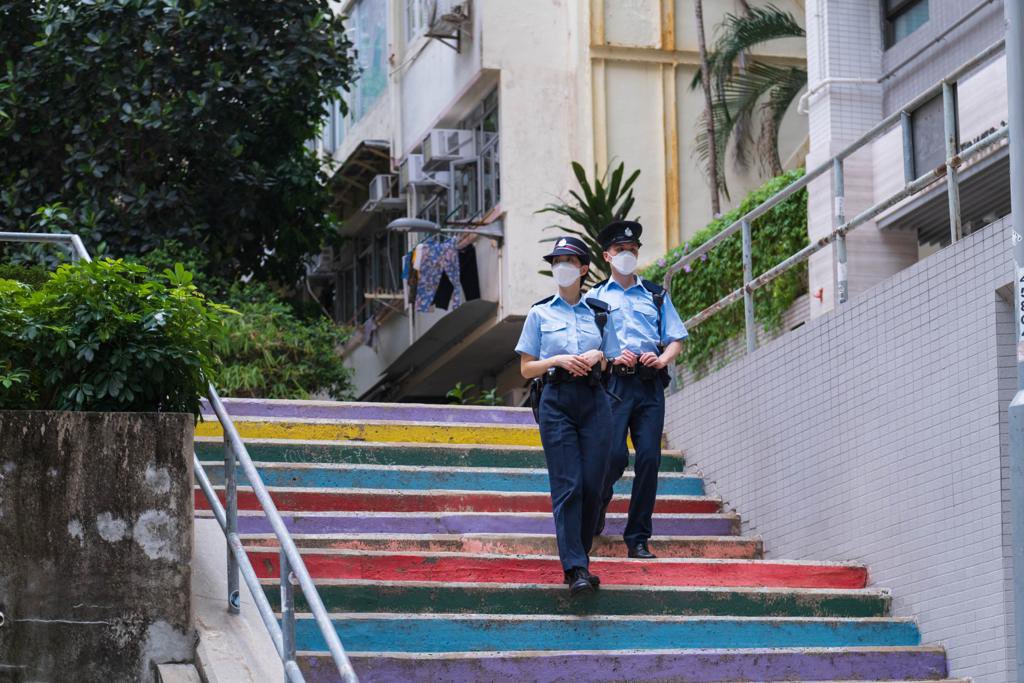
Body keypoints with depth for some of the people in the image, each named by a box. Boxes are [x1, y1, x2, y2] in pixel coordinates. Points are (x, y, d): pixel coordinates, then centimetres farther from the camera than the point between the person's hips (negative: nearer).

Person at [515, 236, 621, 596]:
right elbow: (526, 368, 7)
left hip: (594, 401, 2)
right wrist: (559, 360, -10)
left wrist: (599, 358, -4)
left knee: (593, 485, -2)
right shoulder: (540, 314, 8)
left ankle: (579, 559, 12)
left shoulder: (599, 313, 13)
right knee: (567, 486, -11)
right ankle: (575, 570, -15)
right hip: (557, 401, -2)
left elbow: (613, 365, 18)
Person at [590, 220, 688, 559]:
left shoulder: (656, 294, 20)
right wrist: (611, 358, -11)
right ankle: (598, 503, 18)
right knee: (614, 455, -15)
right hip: (614, 382, -2)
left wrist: (662, 359, -5)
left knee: (649, 458, -6)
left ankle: (638, 539, -1)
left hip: (650, 383, 2)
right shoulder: (595, 296, 13)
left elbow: (676, 339, 15)